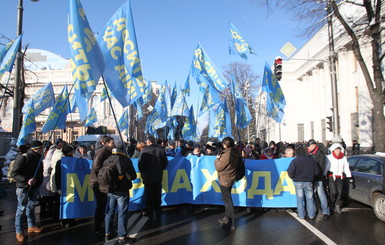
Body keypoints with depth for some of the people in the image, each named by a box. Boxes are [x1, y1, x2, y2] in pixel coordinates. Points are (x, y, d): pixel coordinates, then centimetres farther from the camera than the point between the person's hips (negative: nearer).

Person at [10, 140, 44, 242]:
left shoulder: (38, 158, 6)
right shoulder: (23, 158, -19)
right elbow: (14, 173, -20)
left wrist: (39, 181, 9)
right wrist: (27, 180, -28)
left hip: (34, 187, 7)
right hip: (23, 187, -7)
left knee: (31, 207, 18)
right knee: (21, 209, 0)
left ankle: (31, 226, 31)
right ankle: (19, 231, 11)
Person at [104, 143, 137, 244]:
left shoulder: (107, 160, 1)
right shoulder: (125, 160, -17)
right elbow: (132, 176, -17)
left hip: (110, 191, 6)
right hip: (122, 192, -5)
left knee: (109, 212, 16)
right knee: (122, 214, 3)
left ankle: (108, 234, 27)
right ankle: (122, 236, 9)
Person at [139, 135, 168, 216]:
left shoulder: (145, 150, -14)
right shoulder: (161, 149, -1)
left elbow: (141, 163, -14)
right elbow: (165, 162, 5)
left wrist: (142, 171, 4)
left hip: (148, 176, -4)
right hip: (158, 175, 4)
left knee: (148, 194, 7)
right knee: (157, 193, 14)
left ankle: (149, 210, 13)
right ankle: (157, 209, 22)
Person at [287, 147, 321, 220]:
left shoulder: (294, 161, -11)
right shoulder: (311, 160, -2)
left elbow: (290, 172, -16)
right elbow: (317, 172, 3)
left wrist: (292, 177, 4)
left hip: (298, 182, -2)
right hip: (309, 182, 2)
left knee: (300, 199, 9)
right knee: (310, 198, 14)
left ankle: (301, 215, 15)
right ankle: (311, 215, 21)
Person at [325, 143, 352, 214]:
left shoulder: (344, 158, 9)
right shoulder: (329, 157, -3)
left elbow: (346, 168, 15)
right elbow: (326, 167, -4)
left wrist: (349, 176, 11)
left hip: (340, 177, 4)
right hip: (331, 176, -4)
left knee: (340, 192, 3)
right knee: (334, 192, -12)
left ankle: (337, 205, 21)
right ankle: (332, 204, 12)